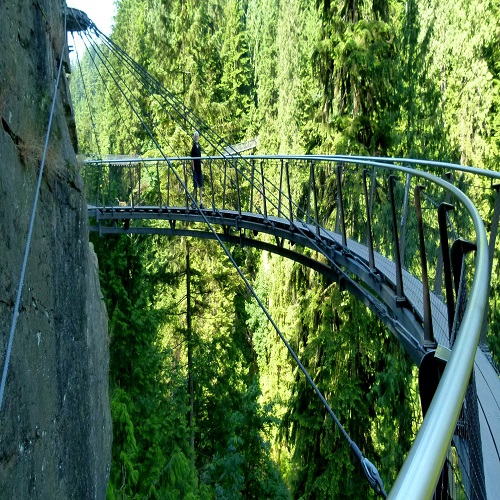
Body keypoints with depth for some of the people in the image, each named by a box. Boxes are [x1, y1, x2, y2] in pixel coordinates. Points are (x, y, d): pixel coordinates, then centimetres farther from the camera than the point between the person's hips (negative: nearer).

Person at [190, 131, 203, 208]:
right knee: (195, 186, -4)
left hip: (200, 169, 6)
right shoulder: (193, 148, -9)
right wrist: (193, 169, -15)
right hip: (195, 170, -6)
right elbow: (192, 160, -11)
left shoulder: (199, 147, 11)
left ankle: (201, 202, 9)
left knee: (201, 186, 6)